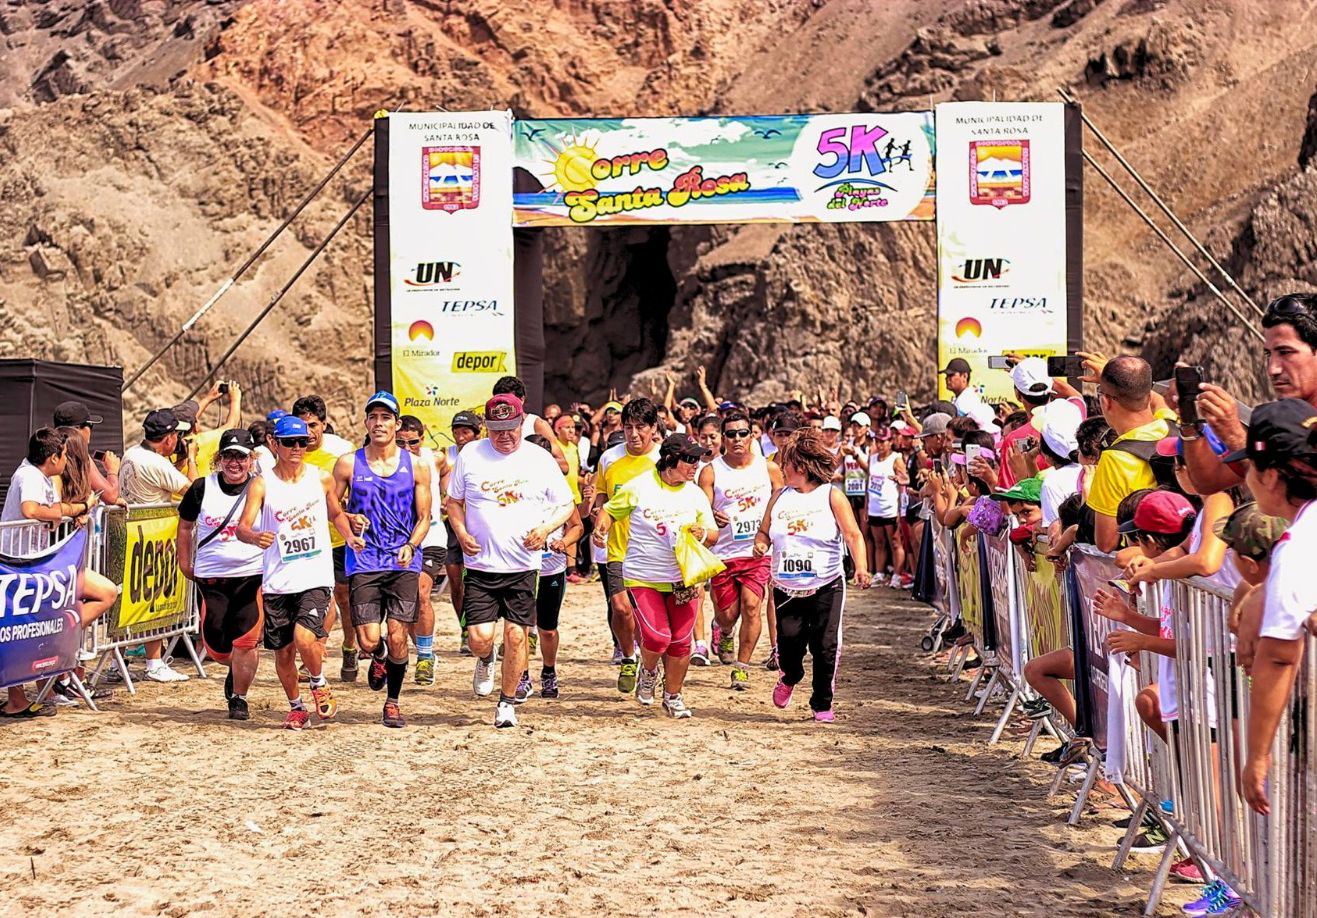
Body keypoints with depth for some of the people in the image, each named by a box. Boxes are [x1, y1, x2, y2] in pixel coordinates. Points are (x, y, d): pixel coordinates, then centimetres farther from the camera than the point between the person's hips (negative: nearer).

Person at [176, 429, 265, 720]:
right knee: (214, 645, 7)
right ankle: (237, 670, 41)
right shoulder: (202, 488, 2)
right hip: (210, 578, 3)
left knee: (245, 642, -11)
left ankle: (238, 698, 9)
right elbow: (185, 526, 15)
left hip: (252, 576, -3)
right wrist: (185, 564, 12)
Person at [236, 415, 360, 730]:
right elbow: (242, 527, -11)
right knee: (283, 651, 8)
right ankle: (296, 707, 31)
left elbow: (336, 514, 19)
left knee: (304, 638, -20)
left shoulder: (322, 478, 3)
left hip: (316, 577, -1)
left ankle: (320, 685, 11)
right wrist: (255, 536, -33)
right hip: (277, 582, 1)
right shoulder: (262, 484, -3)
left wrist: (349, 536, 1)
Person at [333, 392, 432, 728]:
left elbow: (424, 518, 5)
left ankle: (392, 703, 19)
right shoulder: (348, 464, 3)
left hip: (404, 563, 0)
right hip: (363, 561, 0)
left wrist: (410, 545, -13)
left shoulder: (417, 467, 3)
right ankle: (379, 658, 31)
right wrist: (349, 519, -11)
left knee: (397, 639, -2)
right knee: (368, 642, -7)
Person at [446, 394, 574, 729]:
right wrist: (461, 533, -5)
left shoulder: (540, 459, 2)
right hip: (480, 564, 0)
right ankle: (485, 661, 29)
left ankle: (507, 702, 19)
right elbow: (453, 500, 12)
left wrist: (545, 528, -9)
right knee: (480, 637, -9)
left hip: (523, 565, 0)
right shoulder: (470, 454, 2)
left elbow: (566, 504, 10)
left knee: (515, 635, 0)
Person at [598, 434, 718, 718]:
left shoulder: (695, 494, 4)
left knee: (681, 641, 3)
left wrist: (703, 533, -13)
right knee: (657, 637, -15)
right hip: (643, 577, -3)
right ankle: (648, 671, 20)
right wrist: (601, 528, -14)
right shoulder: (638, 487, -6)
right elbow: (610, 510, 6)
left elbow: (713, 534, 10)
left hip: (682, 578, 3)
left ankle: (673, 696, 25)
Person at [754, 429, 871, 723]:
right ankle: (790, 677, 28)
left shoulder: (831, 496, -4)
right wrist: (760, 543, -8)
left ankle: (822, 703, 14)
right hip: (786, 589, 3)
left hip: (826, 587, -3)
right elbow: (764, 531, 17)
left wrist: (861, 566, -26)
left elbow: (853, 535, -10)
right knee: (788, 642, -6)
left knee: (825, 646, -4)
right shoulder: (780, 497, 9)